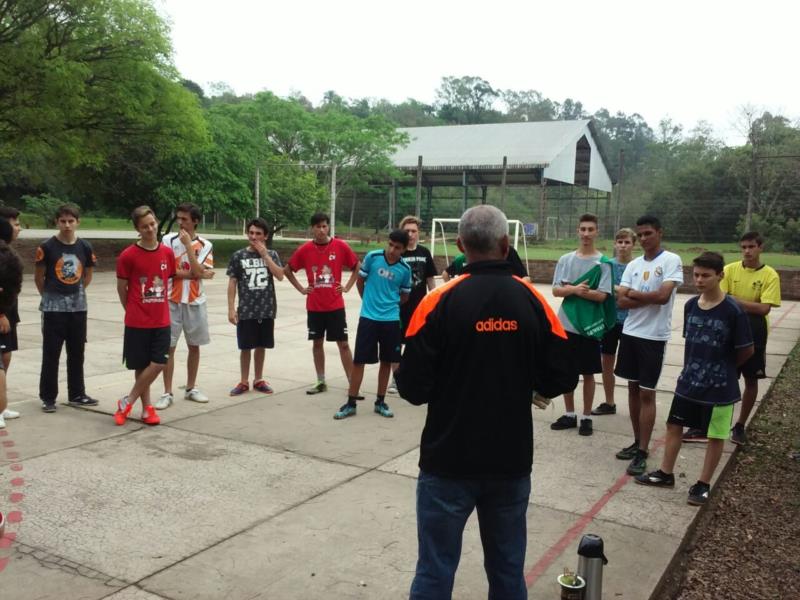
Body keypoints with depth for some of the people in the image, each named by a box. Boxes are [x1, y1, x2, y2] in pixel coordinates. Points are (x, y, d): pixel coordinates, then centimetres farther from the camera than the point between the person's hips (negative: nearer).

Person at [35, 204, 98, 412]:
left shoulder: (85, 247, 1)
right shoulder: (47, 247, -9)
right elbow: (38, 277, 1)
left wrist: (76, 292, 13)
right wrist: (49, 295, 10)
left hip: (78, 307, 3)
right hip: (53, 308, -3)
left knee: (77, 353, 11)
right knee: (51, 354, 2)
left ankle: (77, 394, 23)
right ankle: (48, 397, 12)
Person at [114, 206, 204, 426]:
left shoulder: (167, 253, 4)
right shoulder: (128, 255, -9)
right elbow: (121, 288, -1)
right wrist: (134, 311, 8)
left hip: (162, 321, 4)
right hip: (137, 323, -3)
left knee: (158, 364, -2)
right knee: (142, 366, 4)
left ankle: (127, 402, 13)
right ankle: (147, 408, 18)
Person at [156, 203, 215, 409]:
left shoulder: (205, 245, 1)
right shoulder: (168, 240, -4)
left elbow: (198, 271, -11)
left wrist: (188, 244, -19)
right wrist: (194, 273, -12)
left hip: (195, 302, 2)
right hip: (172, 301, -2)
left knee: (194, 346, 11)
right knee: (169, 347, -1)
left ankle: (191, 388, 25)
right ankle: (167, 393, 7)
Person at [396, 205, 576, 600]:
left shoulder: (440, 301, -13)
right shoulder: (533, 301, -6)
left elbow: (412, 389, -13)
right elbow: (560, 380, 0)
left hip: (449, 460, -2)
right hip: (513, 460, 3)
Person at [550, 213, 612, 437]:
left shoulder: (603, 262, -5)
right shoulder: (565, 259, 4)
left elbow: (601, 296, -13)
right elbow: (556, 290, -2)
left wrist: (571, 289, -15)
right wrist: (575, 289, -21)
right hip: (566, 324, 3)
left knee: (588, 373, 7)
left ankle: (586, 417, 19)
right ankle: (570, 414, 25)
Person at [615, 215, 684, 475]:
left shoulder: (671, 260, -8)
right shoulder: (633, 265, 8)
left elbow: (663, 296, -19)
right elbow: (621, 301, 0)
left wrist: (634, 294, -6)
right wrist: (649, 298, -13)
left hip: (654, 337, -6)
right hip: (630, 333, 6)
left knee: (647, 393, -3)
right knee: (633, 388, 12)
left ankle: (642, 453, 3)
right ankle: (637, 442, 25)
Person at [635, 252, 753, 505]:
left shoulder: (733, 311, -17)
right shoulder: (691, 305, -1)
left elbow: (747, 350, -8)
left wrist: (723, 369, 4)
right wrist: (691, 369, 7)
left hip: (719, 387, -5)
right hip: (688, 382, 5)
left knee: (716, 435, 9)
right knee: (674, 425, 13)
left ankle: (703, 484, 23)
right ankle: (666, 474, 28)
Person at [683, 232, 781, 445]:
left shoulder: (770, 275, -7)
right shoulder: (730, 270, -2)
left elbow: (764, 308, -15)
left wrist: (734, 300, -17)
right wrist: (750, 307, -20)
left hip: (754, 335, 0)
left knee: (751, 380, 9)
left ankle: (740, 426, 24)